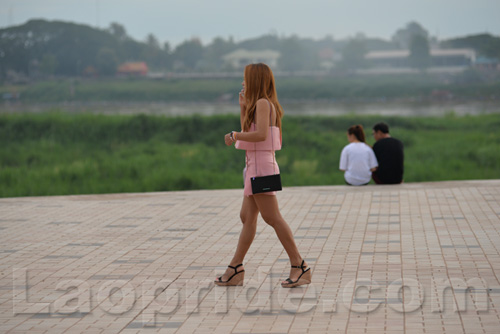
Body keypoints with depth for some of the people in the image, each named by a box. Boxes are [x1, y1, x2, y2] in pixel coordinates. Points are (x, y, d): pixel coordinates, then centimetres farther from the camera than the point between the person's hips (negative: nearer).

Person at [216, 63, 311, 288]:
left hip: (261, 166, -10)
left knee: (271, 217, -10)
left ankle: (299, 266, -9)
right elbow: (248, 132, 27)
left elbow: (261, 134, -25)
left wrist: (234, 135, -14)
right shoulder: (258, 105, 18)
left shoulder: (263, 103, -12)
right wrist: (243, 108, 20)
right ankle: (235, 269, 13)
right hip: (255, 166, 10)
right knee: (247, 217, 10)